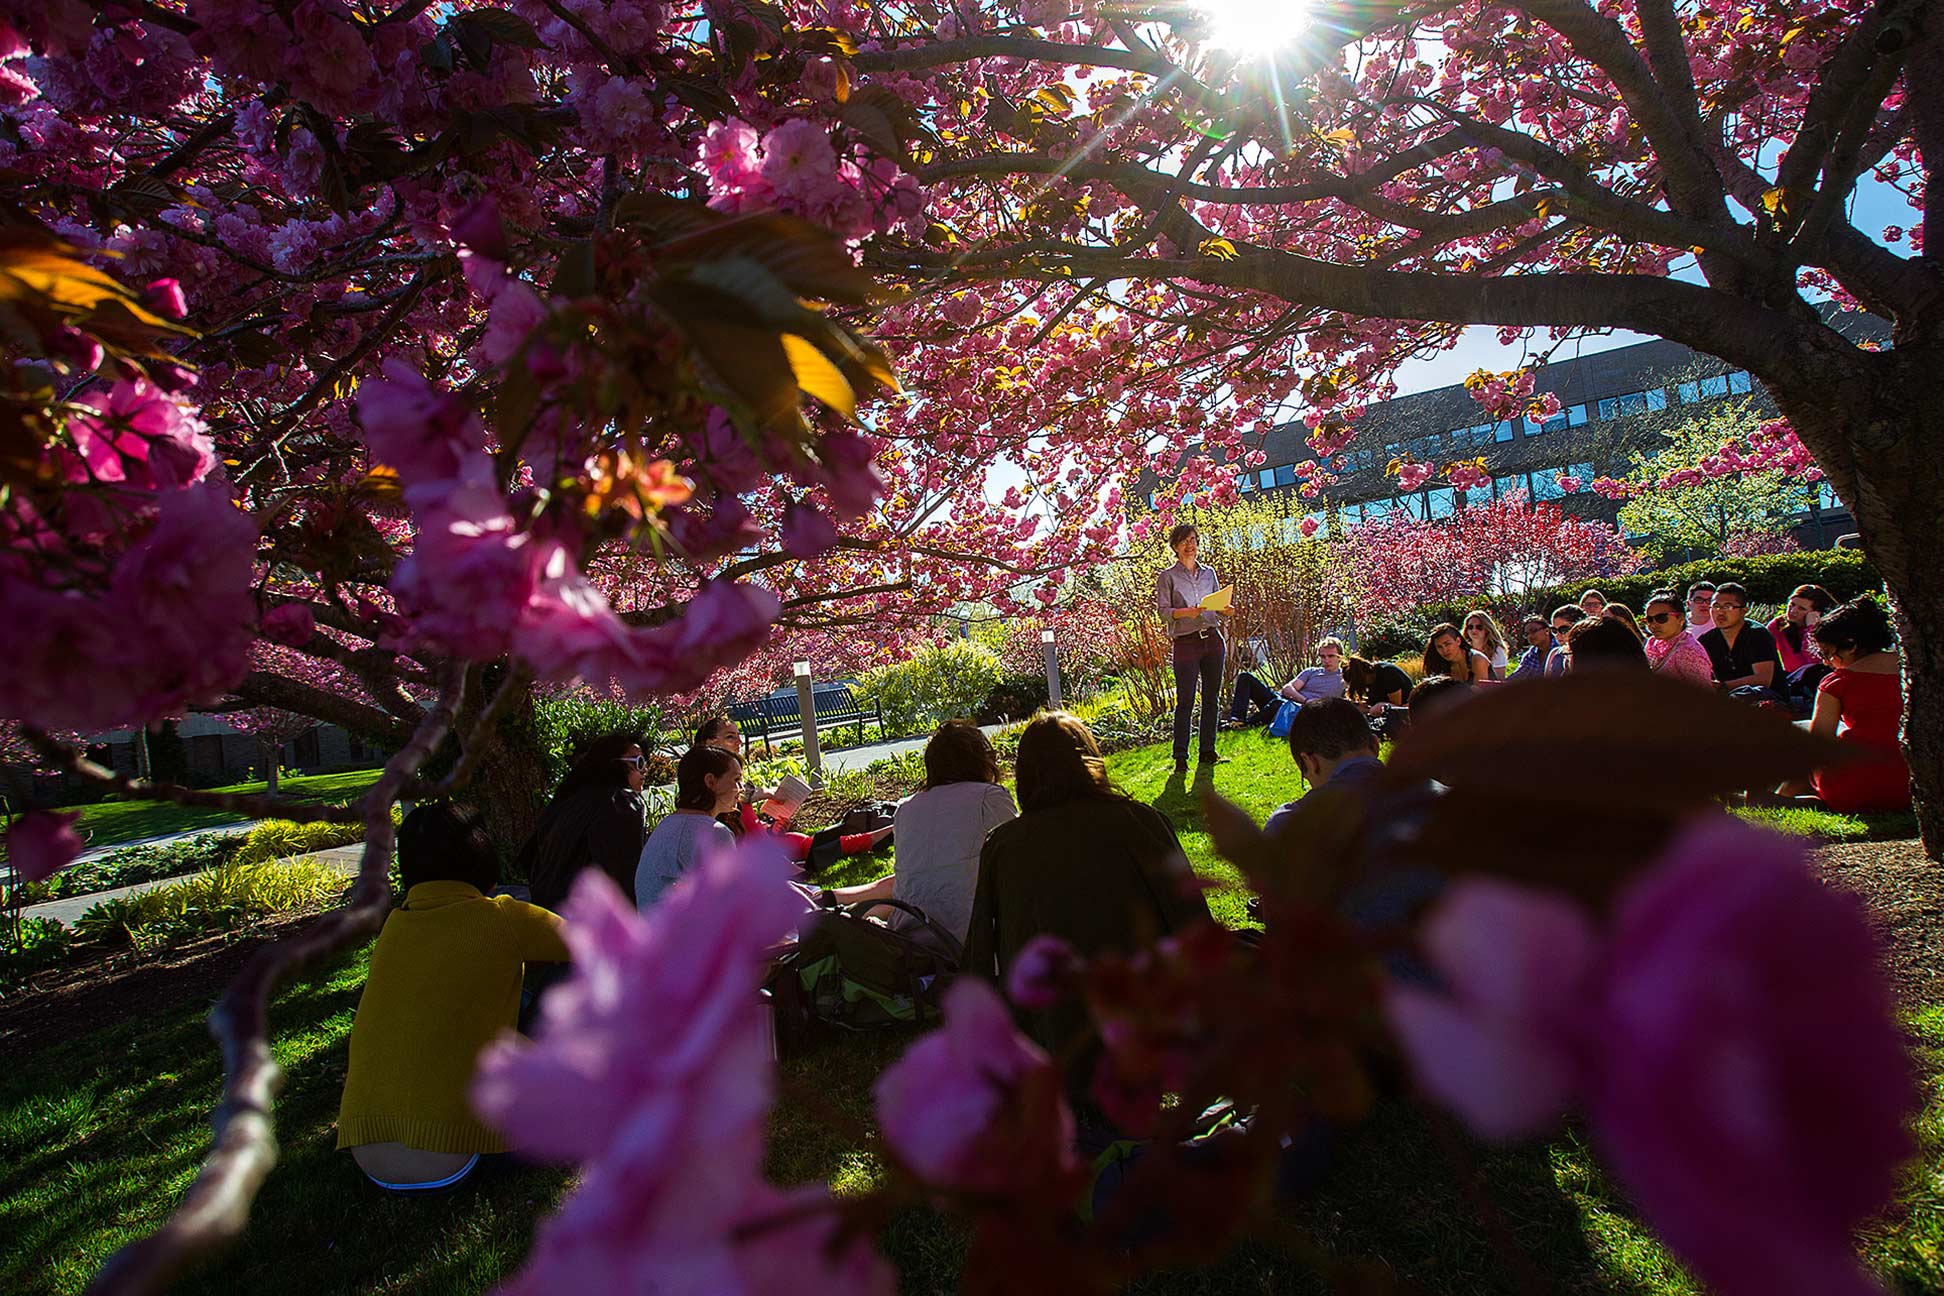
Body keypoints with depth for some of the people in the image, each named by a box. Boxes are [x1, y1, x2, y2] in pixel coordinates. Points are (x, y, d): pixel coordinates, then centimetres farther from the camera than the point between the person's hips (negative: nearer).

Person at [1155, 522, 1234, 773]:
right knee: (1185, 701, -7)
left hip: (1212, 639, 5)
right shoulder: (1167, 576, 1)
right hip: (1186, 642, -5)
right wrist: (1186, 612, -23)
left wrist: (1225, 611, -6)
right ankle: (1180, 757, -2)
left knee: (1211, 698, 7)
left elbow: (1218, 606, 17)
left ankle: (1208, 752, 16)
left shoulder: (1209, 573, 14)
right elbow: (1162, 611, -6)